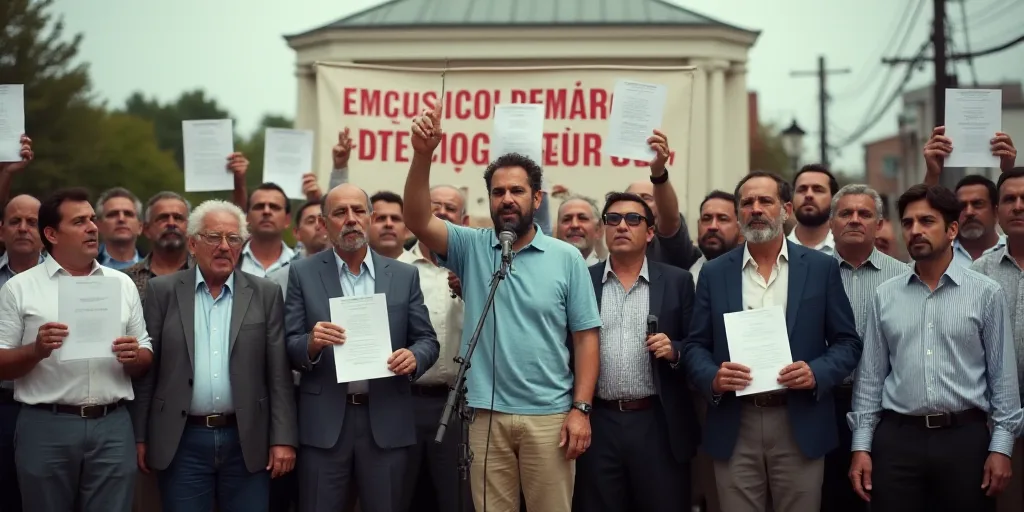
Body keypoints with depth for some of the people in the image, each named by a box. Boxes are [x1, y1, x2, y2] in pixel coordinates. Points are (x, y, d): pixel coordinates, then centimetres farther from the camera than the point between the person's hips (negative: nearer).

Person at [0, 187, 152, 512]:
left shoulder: (122, 284, 11)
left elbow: (145, 360, 14)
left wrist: (135, 357, -8)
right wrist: (36, 350, -18)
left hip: (112, 426, 2)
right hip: (45, 427, -2)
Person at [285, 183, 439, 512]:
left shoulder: (404, 275, 7)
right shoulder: (303, 273, 3)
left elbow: (428, 340, 7)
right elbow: (289, 347, 1)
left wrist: (414, 357, -15)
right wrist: (311, 344, -21)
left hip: (386, 422, 1)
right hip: (324, 422, -1)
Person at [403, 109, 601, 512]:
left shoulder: (566, 258, 1)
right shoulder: (472, 248, 4)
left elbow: (586, 338, 0)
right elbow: (417, 221, -12)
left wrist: (581, 408, -8)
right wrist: (423, 155, -25)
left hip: (549, 415, -1)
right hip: (486, 415, 1)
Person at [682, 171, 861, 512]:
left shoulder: (821, 268, 4)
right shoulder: (714, 273, 8)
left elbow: (848, 342, 4)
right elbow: (696, 345, 8)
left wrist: (817, 373, -15)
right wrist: (713, 378, -13)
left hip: (800, 425, -1)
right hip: (734, 427, 1)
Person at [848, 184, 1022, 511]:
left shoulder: (985, 293, 0)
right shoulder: (885, 296, 7)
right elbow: (871, 375, 9)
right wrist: (861, 445, 3)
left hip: (965, 437, -1)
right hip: (896, 438, 2)